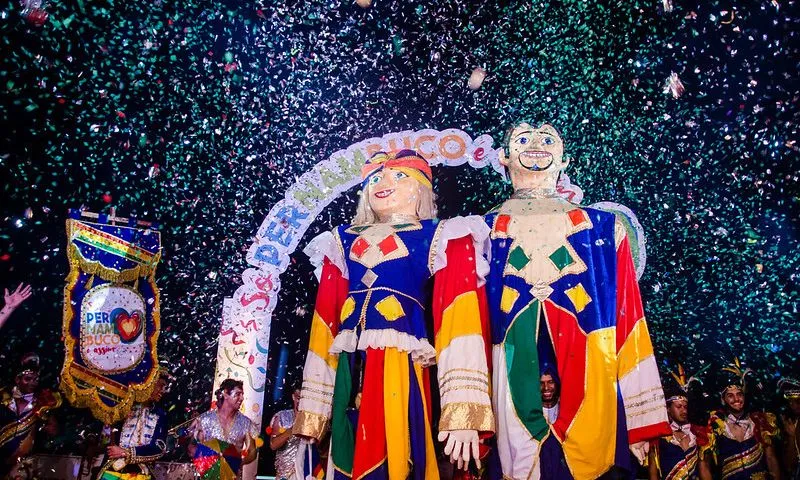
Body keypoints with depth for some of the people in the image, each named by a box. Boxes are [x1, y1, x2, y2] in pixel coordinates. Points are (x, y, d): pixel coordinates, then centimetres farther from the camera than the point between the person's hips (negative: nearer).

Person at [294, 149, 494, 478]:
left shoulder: (443, 238, 6)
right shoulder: (343, 241, 18)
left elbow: (460, 318, -7)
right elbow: (326, 320, 14)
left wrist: (463, 409, -18)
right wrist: (313, 405, 10)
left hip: (402, 367, -3)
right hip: (350, 372, 4)